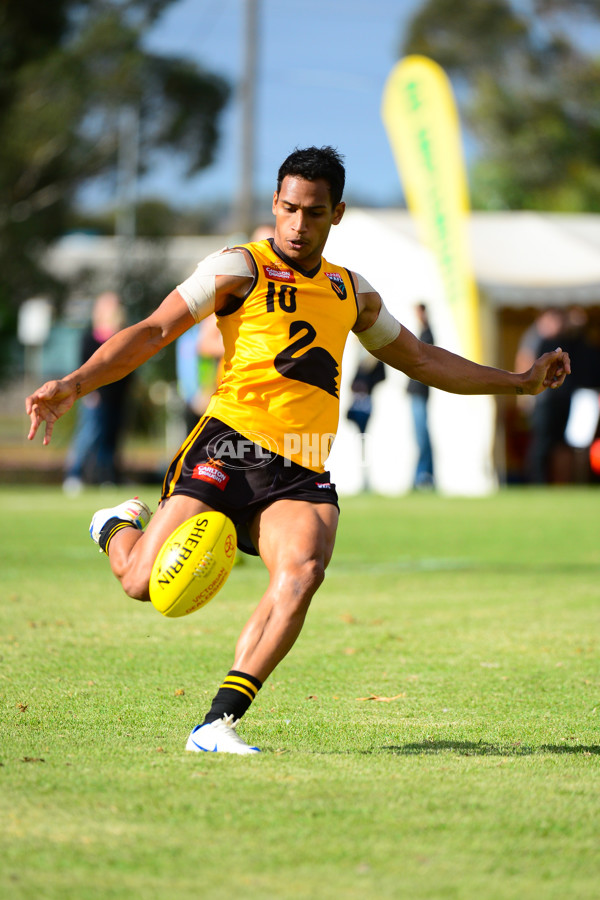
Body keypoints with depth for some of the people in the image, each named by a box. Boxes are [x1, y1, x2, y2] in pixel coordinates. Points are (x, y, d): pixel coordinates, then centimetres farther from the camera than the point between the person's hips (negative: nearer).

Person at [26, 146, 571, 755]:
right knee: (145, 583, -15)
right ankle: (119, 526, 25)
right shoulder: (240, 268, 5)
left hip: (302, 473, 3)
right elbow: (153, 332, -2)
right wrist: (75, 384, -16)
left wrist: (520, 382, 37)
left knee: (302, 570, -29)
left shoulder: (350, 291, 22)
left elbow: (421, 360, 36)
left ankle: (218, 724, -29)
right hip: (232, 445, -3)